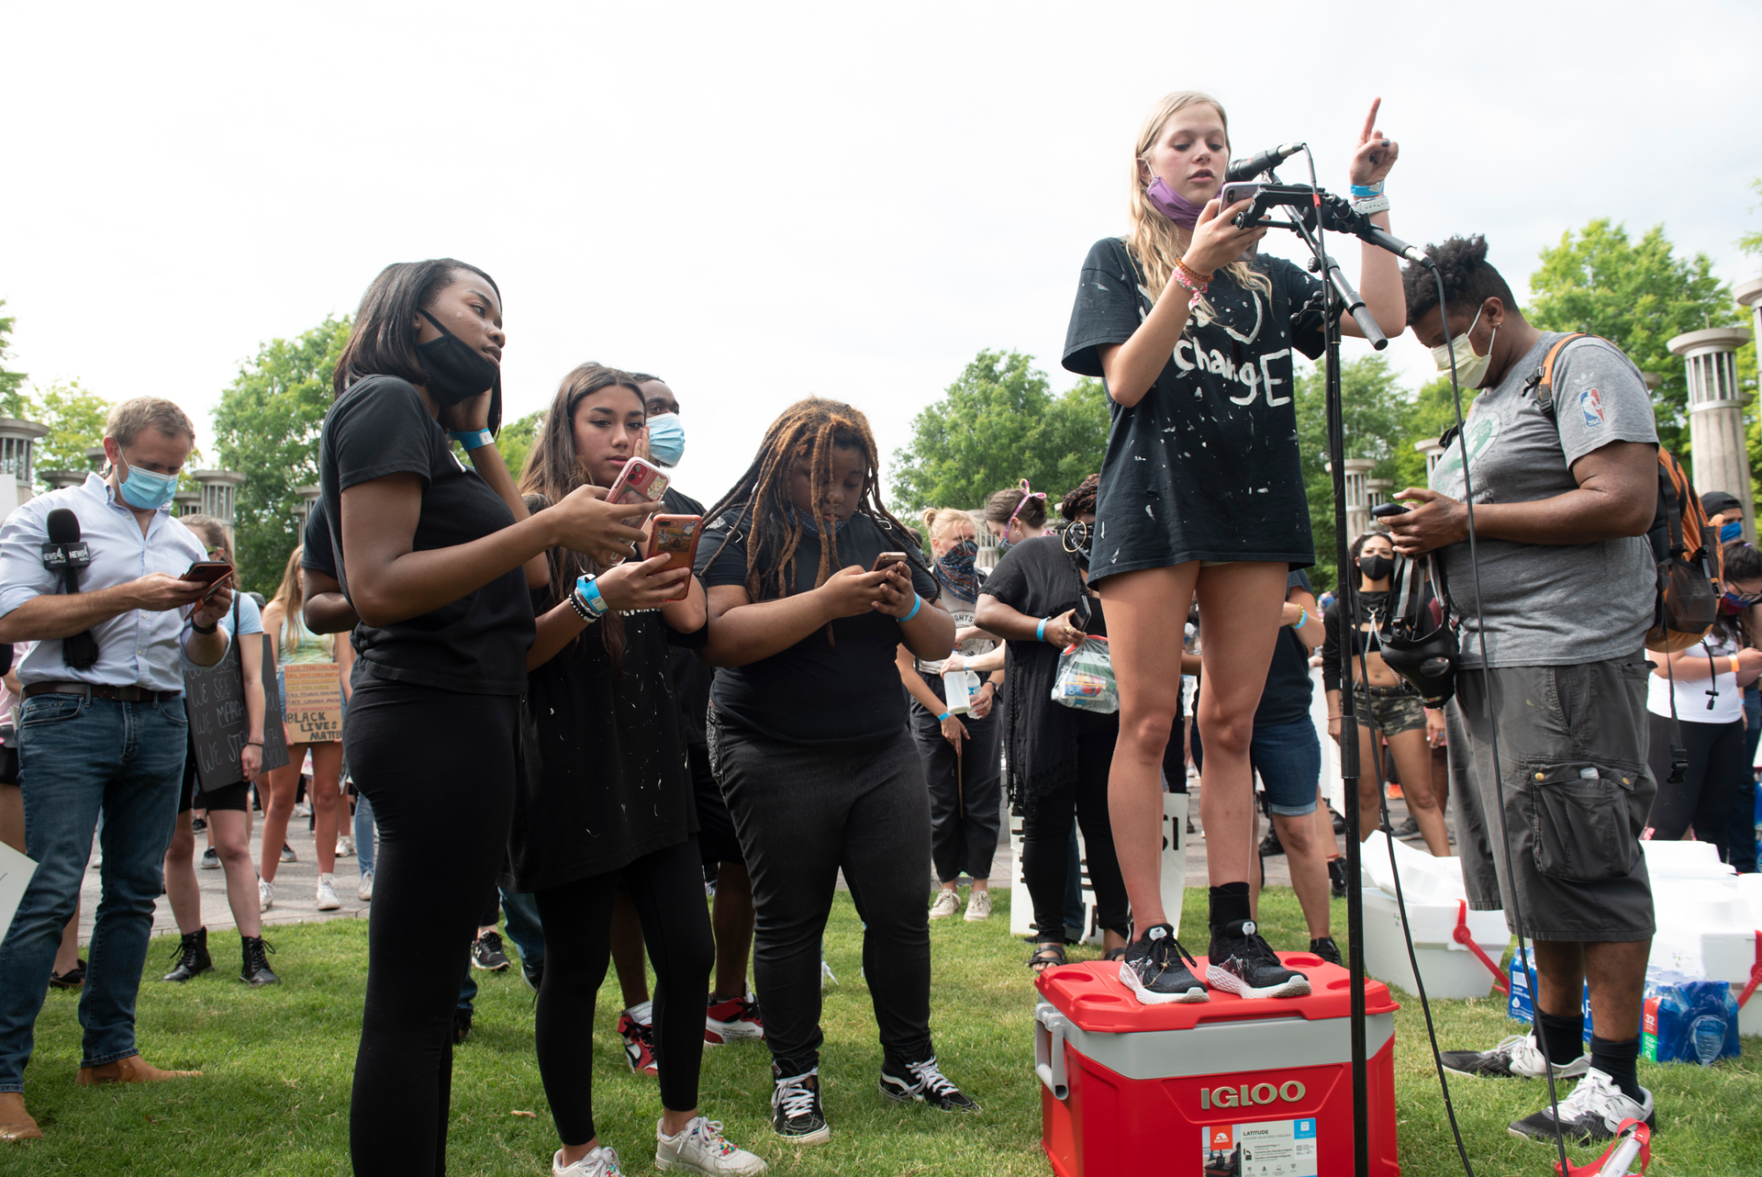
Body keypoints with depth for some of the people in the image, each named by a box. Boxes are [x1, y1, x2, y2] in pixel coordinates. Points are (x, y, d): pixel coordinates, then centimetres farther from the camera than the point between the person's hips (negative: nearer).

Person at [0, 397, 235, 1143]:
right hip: (70, 716, -5)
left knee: (134, 891, 7)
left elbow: (204, 658, 18)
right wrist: (128, 597, -15)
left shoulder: (185, 543, 18)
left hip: (160, 723, 6)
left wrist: (207, 621, -4)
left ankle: (108, 1052, 16)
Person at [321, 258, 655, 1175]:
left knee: (423, 995, 13)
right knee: (413, 1004, -5)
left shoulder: (424, 422, 22)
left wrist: (480, 435, 15)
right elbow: (378, 585, -19)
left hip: (460, 717, 10)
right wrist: (549, 527, -20)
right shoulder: (385, 401, -6)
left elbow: (531, 576, 14)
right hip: (436, 716, -10)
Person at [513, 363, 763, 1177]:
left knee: (689, 952, 5)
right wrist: (594, 600, -25)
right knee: (577, 967, 2)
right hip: (568, 775, -5)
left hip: (651, 768, 6)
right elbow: (514, 654, -10)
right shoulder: (532, 521, -4)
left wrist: (687, 614, -4)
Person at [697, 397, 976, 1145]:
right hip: (778, 763, -4)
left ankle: (909, 1061, 21)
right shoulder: (740, 534, -3)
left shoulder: (879, 535, 10)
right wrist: (828, 601, -25)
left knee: (902, 910, 5)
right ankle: (793, 1075, 20)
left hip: (884, 755, 4)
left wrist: (908, 607, -12)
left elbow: (940, 645, 10)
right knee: (790, 918, 5)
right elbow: (720, 637, -19)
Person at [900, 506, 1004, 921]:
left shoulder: (988, 587, 5)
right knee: (941, 801, 2)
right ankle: (947, 888, 14)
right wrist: (943, 715, -6)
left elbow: (1006, 649, 11)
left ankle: (980, 888, 11)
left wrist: (990, 687, -9)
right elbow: (905, 667, -4)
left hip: (981, 699, 2)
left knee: (981, 798, 1)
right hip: (932, 700, -1)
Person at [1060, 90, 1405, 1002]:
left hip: (1253, 509, 4)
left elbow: (1385, 317, 8)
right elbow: (1126, 379, -5)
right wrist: (1194, 271, -12)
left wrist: (1368, 196, 6)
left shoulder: (1267, 274, 18)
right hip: (1154, 506, -3)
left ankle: (1234, 935, 8)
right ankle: (1149, 939, 0)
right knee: (1148, 723, -5)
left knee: (1231, 727, 4)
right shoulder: (1118, 261, 10)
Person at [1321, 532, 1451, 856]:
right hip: (1358, 702, 0)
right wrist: (1334, 715, 1)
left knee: (1421, 794, -6)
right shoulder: (1341, 610, 11)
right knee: (1366, 793, 0)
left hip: (1403, 700, 0)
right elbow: (1331, 666, 9)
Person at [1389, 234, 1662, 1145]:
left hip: (1568, 655, -9)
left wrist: (1469, 519, -16)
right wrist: (1424, 540, 11)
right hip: (1489, 660, 9)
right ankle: (1556, 1042, 24)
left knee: (1583, 861, -7)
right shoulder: (1481, 405, 22)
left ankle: (1617, 1080, 1)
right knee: (1536, 862, 13)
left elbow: (1626, 503, -18)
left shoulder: (1582, 367, -4)